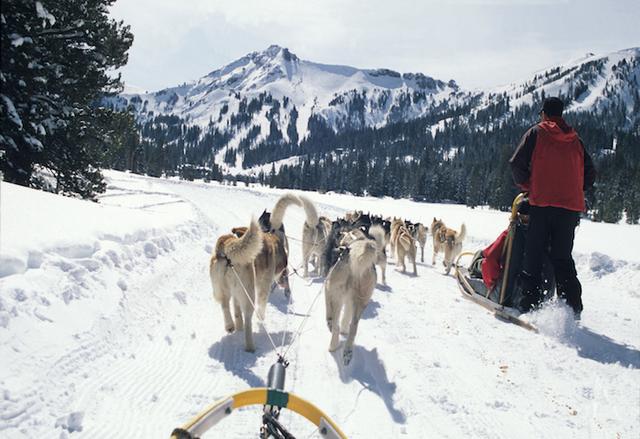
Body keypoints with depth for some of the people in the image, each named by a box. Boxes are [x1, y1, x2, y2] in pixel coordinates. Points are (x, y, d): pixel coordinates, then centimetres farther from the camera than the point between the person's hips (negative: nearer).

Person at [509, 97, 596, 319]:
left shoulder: (536, 132, 3)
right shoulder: (575, 139, 14)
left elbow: (517, 163, -5)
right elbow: (590, 174, 14)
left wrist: (526, 186, 9)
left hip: (542, 203, -4)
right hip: (572, 206, 4)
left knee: (533, 253, 5)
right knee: (563, 257, 11)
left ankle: (531, 302, 2)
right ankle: (572, 306, 4)